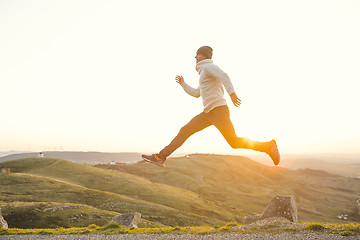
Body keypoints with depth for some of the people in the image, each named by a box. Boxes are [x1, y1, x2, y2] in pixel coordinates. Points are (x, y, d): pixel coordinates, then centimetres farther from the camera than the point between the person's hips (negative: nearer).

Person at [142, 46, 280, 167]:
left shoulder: (208, 66, -3)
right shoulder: (205, 72, 27)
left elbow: (224, 76, -22)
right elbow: (196, 93, 36)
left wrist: (232, 93, -35)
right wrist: (183, 84, 35)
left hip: (218, 110, -9)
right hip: (208, 113, 9)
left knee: (234, 142, -11)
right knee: (185, 131, 1)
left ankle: (268, 146, 3)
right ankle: (161, 157, 0)